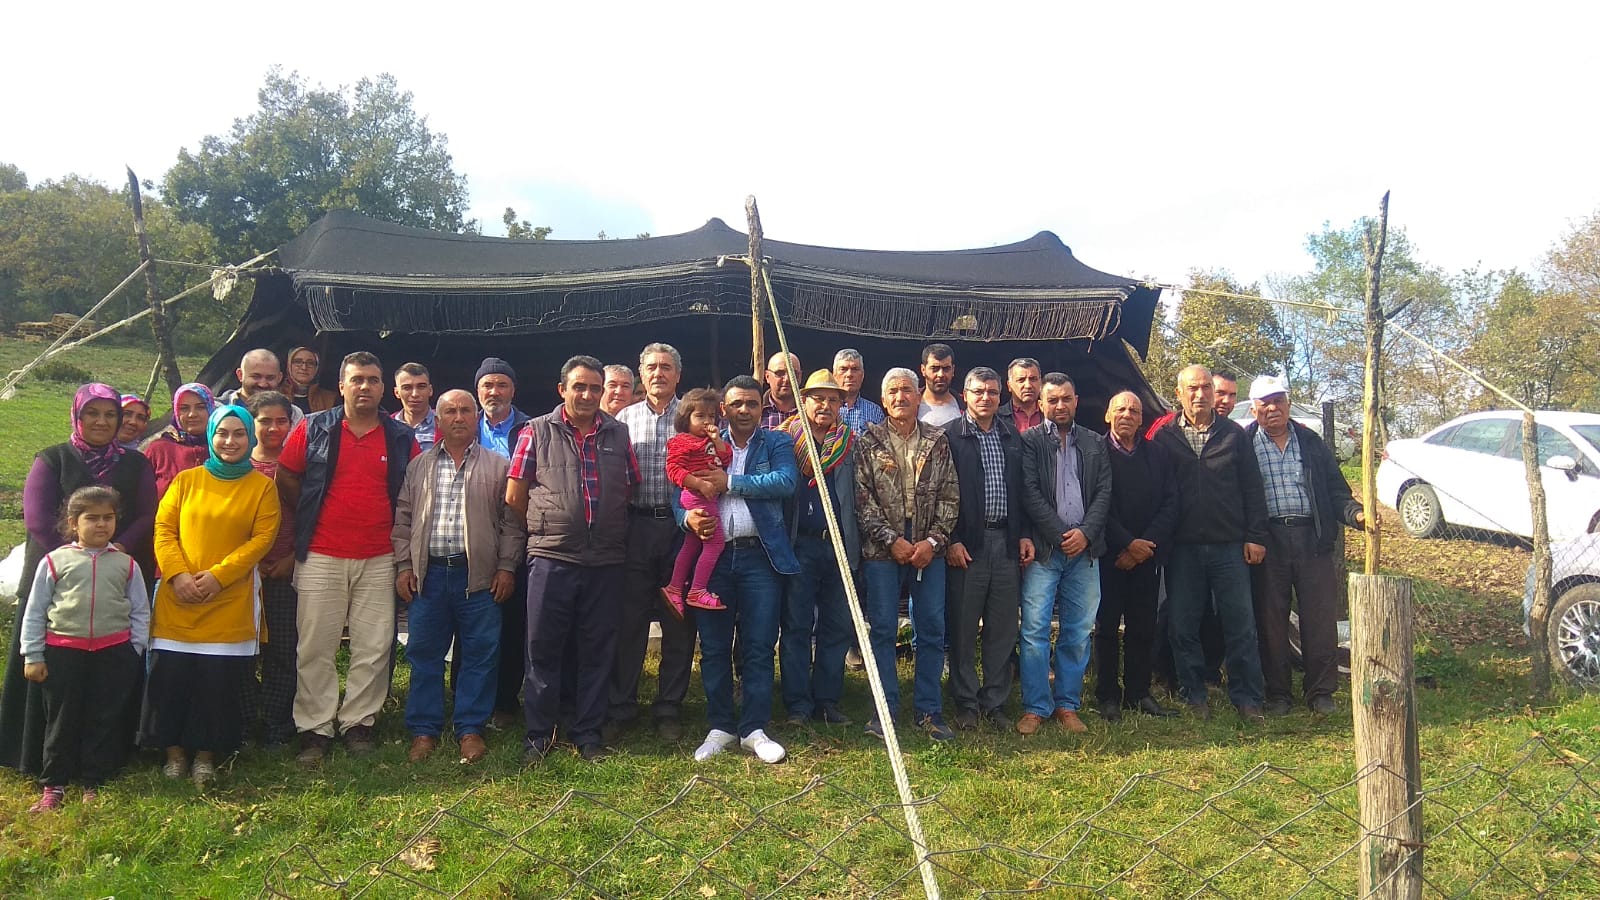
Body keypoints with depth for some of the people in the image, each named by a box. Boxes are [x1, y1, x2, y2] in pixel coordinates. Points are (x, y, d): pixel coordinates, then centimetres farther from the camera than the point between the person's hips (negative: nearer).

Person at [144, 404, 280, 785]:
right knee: (171, 678, 4)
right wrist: (178, 574, -12)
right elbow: (164, 529, 3)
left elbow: (262, 537, -5)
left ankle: (205, 755, 17)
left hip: (230, 603, -2)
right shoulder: (186, 480, 8)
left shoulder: (262, 486, 2)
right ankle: (174, 752, 20)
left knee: (218, 681, 2)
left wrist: (218, 575, -14)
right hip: (178, 601, 2)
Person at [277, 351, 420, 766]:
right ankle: (314, 729, 11)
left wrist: (395, 531, 5)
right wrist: (312, 519, 9)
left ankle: (358, 723, 16)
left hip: (378, 560, 1)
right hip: (320, 558, -1)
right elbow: (286, 480, 9)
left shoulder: (401, 438, 6)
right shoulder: (313, 429, 2)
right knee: (315, 647, 2)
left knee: (374, 647, 3)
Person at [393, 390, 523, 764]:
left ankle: (470, 728, 14)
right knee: (424, 652, 6)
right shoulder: (419, 466, 12)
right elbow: (403, 518, 11)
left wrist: (506, 567, -3)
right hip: (428, 572, 2)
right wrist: (404, 565, 3)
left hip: (479, 574, -2)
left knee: (480, 653, 2)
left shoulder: (498, 466, 6)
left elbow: (511, 522, 4)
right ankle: (424, 729, 17)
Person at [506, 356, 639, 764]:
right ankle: (538, 734, 17)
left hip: (606, 561, 2)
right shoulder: (537, 431, 1)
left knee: (597, 651, 8)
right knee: (543, 649, 3)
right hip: (552, 559, -2)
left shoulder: (618, 434, 8)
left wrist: (607, 529, 9)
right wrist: (546, 529, 8)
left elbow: (631, 490, 14)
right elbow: (515, 496, 3)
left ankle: (589, 733, 21)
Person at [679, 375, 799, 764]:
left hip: (761, 556, -2)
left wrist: (730, 482, -13)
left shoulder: (777, 443, 9)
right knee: (714, 648, 6)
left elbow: (786, 482, -11)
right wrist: (688, 517, -17)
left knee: (758, 648, 2)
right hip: (712, 554, 2)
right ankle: (720, 728, 18)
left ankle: (754, 729, 12)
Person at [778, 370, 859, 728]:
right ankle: (798, 705, 8)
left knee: (837, 627, 6)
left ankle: (828, 701, 15)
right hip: (799, 545, -2)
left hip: (840, 545, 3)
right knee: (796, 627, 2)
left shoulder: (850, 443, 11)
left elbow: (860, 494, 6)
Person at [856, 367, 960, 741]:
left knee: (932, 630, 5)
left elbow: (949, 496, 5)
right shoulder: (869, 442, 2)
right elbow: (862, 498, -4)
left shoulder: (938, 442, 7)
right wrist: (892, 540, -11)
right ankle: (885, 710, 12)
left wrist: (933, 540, -7)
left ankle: (928, 710, 16)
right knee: (883, 629, 2)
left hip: (928, 550, 2)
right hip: (883, 550, -2)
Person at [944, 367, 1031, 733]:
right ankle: (966, 703, 14)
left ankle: (995, 702, 19)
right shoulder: (949, 436, -2)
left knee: (1003, 627, 8)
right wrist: (951, 540, -11)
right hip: (966, 543, -4)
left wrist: (1025, 534, 7)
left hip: (1006, 541, 5)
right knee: (962, 627, 3)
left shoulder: (1013, 438, 14)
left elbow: (1022, 490, 15)